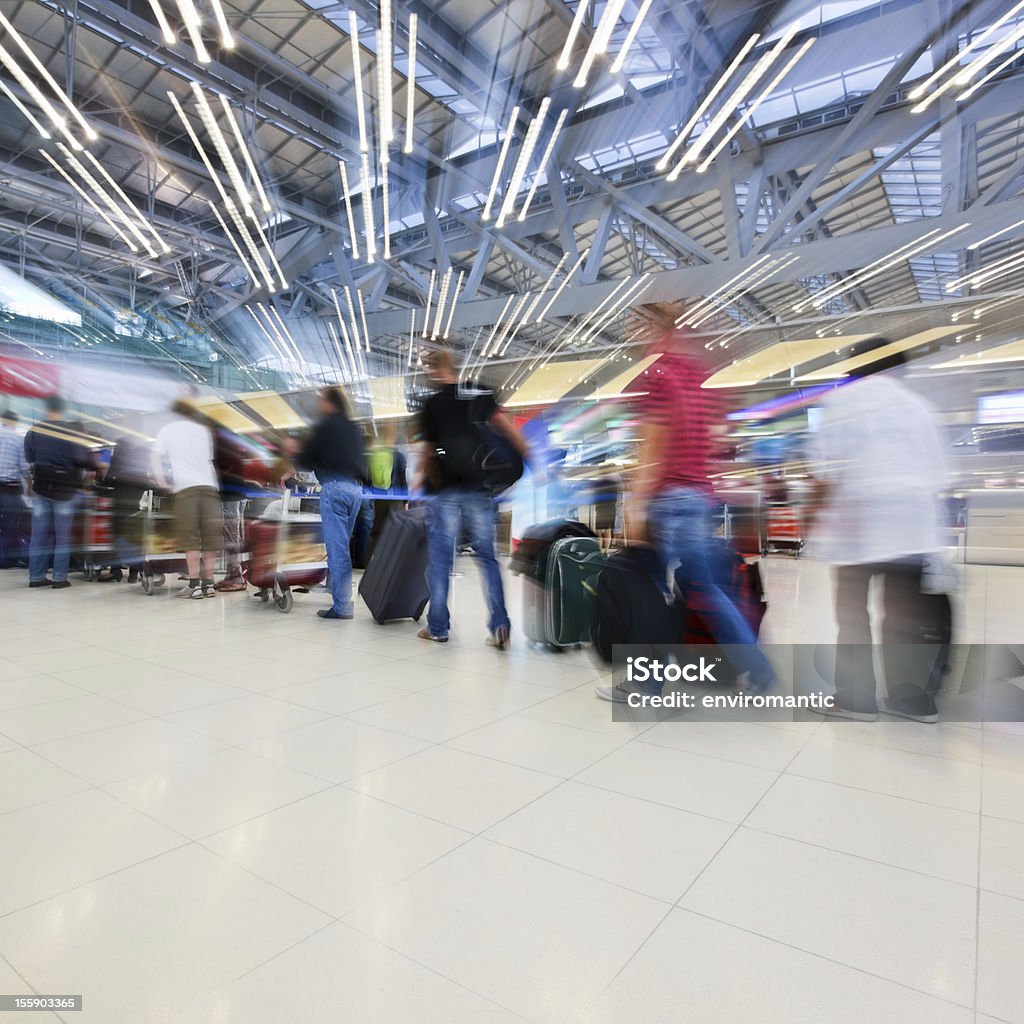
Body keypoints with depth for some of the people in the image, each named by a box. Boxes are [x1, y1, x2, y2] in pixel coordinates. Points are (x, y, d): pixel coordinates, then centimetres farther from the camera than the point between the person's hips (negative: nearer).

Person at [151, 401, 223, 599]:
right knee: (210, 539, 5)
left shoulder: (168, 429, 14)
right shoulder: (203, 430, 21)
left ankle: (194, 584, -5)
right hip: (209, 486, 2)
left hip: (185, 488, -2)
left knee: (191, 539, -1)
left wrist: (161, 481, 10)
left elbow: (156, 456, 4)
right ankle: (208, 583, 5)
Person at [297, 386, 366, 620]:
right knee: (343, 546, 15)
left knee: (336, 548, -7)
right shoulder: (354, 429, 19)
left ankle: (341, 606, -7)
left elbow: (306, 460, 2)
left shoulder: (325, 426, -2)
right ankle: (344, 598, 19)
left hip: (334, 486, -7)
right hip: (355, 487, 7)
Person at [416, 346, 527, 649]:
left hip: (446, 490, -2)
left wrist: (430, 479, 19)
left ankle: (438, 627, 13)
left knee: (440, 559, 7)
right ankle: (499, 627, 2)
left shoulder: (432, 404, 0)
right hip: (479, 488, 3)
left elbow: (428, 452, 2)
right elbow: (504, 426, -4)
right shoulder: (480, 393, 6)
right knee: (487, 556, 8)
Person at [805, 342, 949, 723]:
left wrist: (815, 508, 2)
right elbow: (936, 467, 17)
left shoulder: (842, 399, 1)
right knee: (905, 613, 8)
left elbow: (826, 464, -8)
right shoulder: (916, 403, 17)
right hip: (912, 520, 5)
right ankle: (912, 697, 13)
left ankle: (856, 697, 2)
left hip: (858, 517, -5)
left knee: (853, 613, 0)